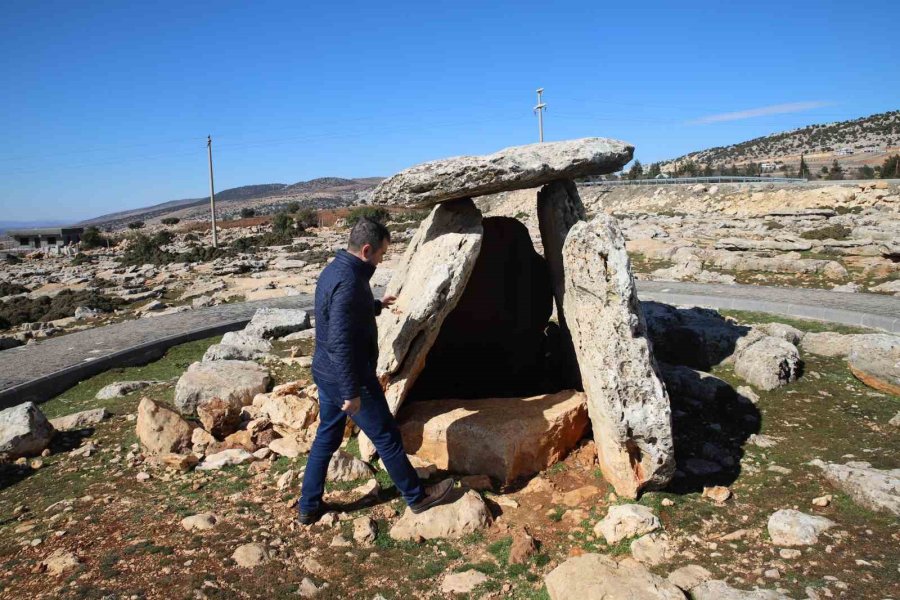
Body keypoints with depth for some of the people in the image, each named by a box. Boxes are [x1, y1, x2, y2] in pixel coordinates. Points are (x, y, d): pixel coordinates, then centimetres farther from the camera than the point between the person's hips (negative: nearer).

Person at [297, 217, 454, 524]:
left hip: (326, 373, 10)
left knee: (326, 438, 19)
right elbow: (341, 343, -29)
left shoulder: (334, 270, 6)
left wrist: (376, 305, 35)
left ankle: (308, 507, 29)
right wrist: (353, 392, -25)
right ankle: (417, 496, 23)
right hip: (349, 378, -10)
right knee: (387, 438, 6)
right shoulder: (349, 281, -26)